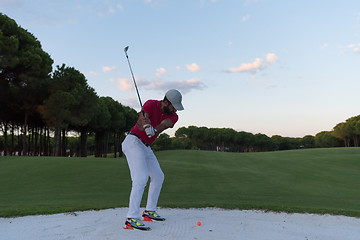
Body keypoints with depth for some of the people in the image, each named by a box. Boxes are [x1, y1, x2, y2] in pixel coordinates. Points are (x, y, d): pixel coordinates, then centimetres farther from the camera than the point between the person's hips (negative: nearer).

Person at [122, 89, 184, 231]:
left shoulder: (173, 116, 0)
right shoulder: (151, 105, -16)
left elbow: (165, 124, -23)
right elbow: (140, 123, -29)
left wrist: (154, 130, -44)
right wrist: (144, 125, -53)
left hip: (146, 147, 8)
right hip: (133, 142, -8)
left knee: (158, 177, 12)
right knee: (141, 177, -21)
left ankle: (149, 211, 24)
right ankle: (131, 219, -22)